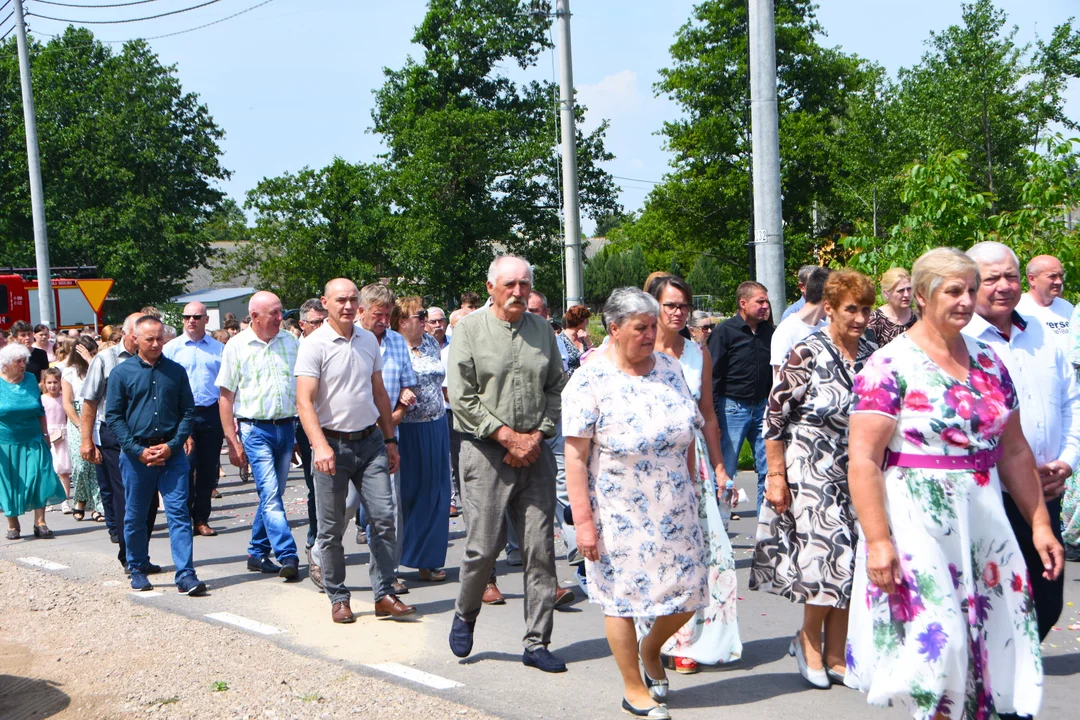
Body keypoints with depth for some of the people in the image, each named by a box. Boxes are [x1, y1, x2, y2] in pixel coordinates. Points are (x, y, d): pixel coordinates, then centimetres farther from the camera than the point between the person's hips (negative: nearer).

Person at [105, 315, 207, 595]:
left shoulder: (176, 371, 6)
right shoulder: (122, 372, 2)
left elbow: (188, 411, 7)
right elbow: (113, 416, 1)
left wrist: (172, 446, -7)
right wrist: (138, 451, -9)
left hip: (172, 453, 0)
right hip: (136, 453, 0)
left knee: (179, 513, -6)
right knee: (135, 516, 10)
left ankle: (186, 575, -7)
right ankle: (137, 570, 27)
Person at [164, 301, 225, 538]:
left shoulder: (219, 349, 9)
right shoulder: (171, 349, 4)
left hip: (211, 414, 2)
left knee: (209, 469, 6)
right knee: (185, 467, -7)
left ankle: (201, 519, 17)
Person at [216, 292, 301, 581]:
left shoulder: (290, 342, 8)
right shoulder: (236, 346, -2)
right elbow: (226, 396, -1)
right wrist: (232, 441, -5)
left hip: (287, 427, 4)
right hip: (255, 429, -4)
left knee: (273, 495, 11)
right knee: (270, 495, -12)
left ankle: (258, 553, 24)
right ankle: (288, 557, -14)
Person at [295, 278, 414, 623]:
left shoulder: (369, 340, 10)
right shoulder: (314, 344, -8)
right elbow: (304, 401, -15)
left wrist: (390, 440, 17)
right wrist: (320, 446, -27)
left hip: (370, 441, 4)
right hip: (333, 443, -4)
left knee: (385, 517, -2)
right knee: (331, 529, 5)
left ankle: (384, 595, 6)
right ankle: (338, 598, 18)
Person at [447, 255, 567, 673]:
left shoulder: (542, 330, 11)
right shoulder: (470, 330, -1)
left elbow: (556, 389, 11)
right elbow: (462, 397, -6)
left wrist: (536, 435, -3)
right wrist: (507, 435, -10)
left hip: (535, 451, 3)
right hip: (486, 451, -3)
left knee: (540, 549, 2)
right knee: (484, 545, -3)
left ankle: (537, 643, 12)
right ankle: (464, 616, 26)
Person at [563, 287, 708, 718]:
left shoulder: (670, 369, 5)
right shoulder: (590, 381, -11)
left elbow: (689, 435, 13)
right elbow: (575, 457, -13)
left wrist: (690, 488, 12)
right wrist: (583, 521, -17)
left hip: (675, 511, 5)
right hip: (620, 516, -5)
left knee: (688, 593, 8)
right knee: (622, 597, 5)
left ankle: (650, 649, 38)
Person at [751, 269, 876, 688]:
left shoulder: (872, 356, 5)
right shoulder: (807, 353, -11)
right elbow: (774, 417, -9)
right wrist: (775, 476, -10)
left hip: (858, 476, 5)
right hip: (811, 473, -5)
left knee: (851, 565, 6)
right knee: (834, 557, -9)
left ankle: (835, 656, 20)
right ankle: (808, 640, 15)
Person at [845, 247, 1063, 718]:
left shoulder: (988, 362, 10)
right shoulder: (890, 366, -9)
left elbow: (1015, 451, 15)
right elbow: (863, 459, -15)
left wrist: (1040, 524, 12)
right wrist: (877, 541, -21)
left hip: (985, 525, 6)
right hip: (916, 524, -6)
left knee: (992, 640, 9)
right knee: (936, 644, -7)